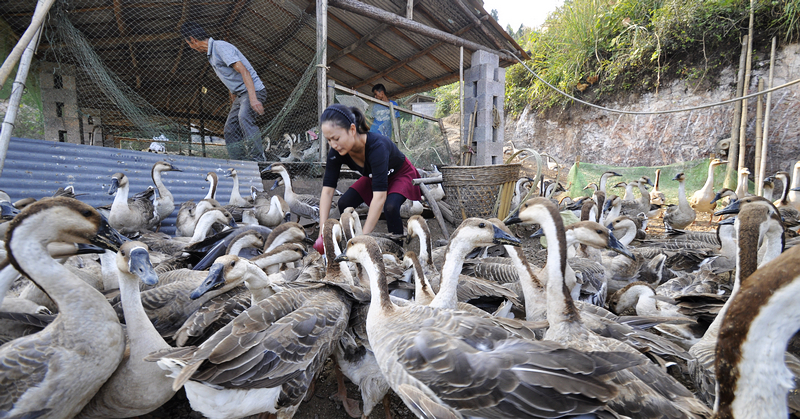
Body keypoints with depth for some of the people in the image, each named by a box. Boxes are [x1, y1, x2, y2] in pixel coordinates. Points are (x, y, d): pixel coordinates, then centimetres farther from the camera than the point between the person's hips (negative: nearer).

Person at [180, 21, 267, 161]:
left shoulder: (220, 47, -13)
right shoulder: (211, 54, 18)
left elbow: (244, 71, -25)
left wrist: (253, 98, -34)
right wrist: (233, 106, 29)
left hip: (254, 91, -10)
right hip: (240, 94, 10)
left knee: (244, 117, -34)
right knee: (230, 129, 4)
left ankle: (258, 160, -36)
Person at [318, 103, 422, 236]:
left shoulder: (376, 146, -42)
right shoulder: (336, 152, -24)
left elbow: (380, 195, -47)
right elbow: (327, 190, -22)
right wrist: (323, 232, -31)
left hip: (400, 174, -5)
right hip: (373, 176, 6)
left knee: (390, 207, -32)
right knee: (344, 203, -13)